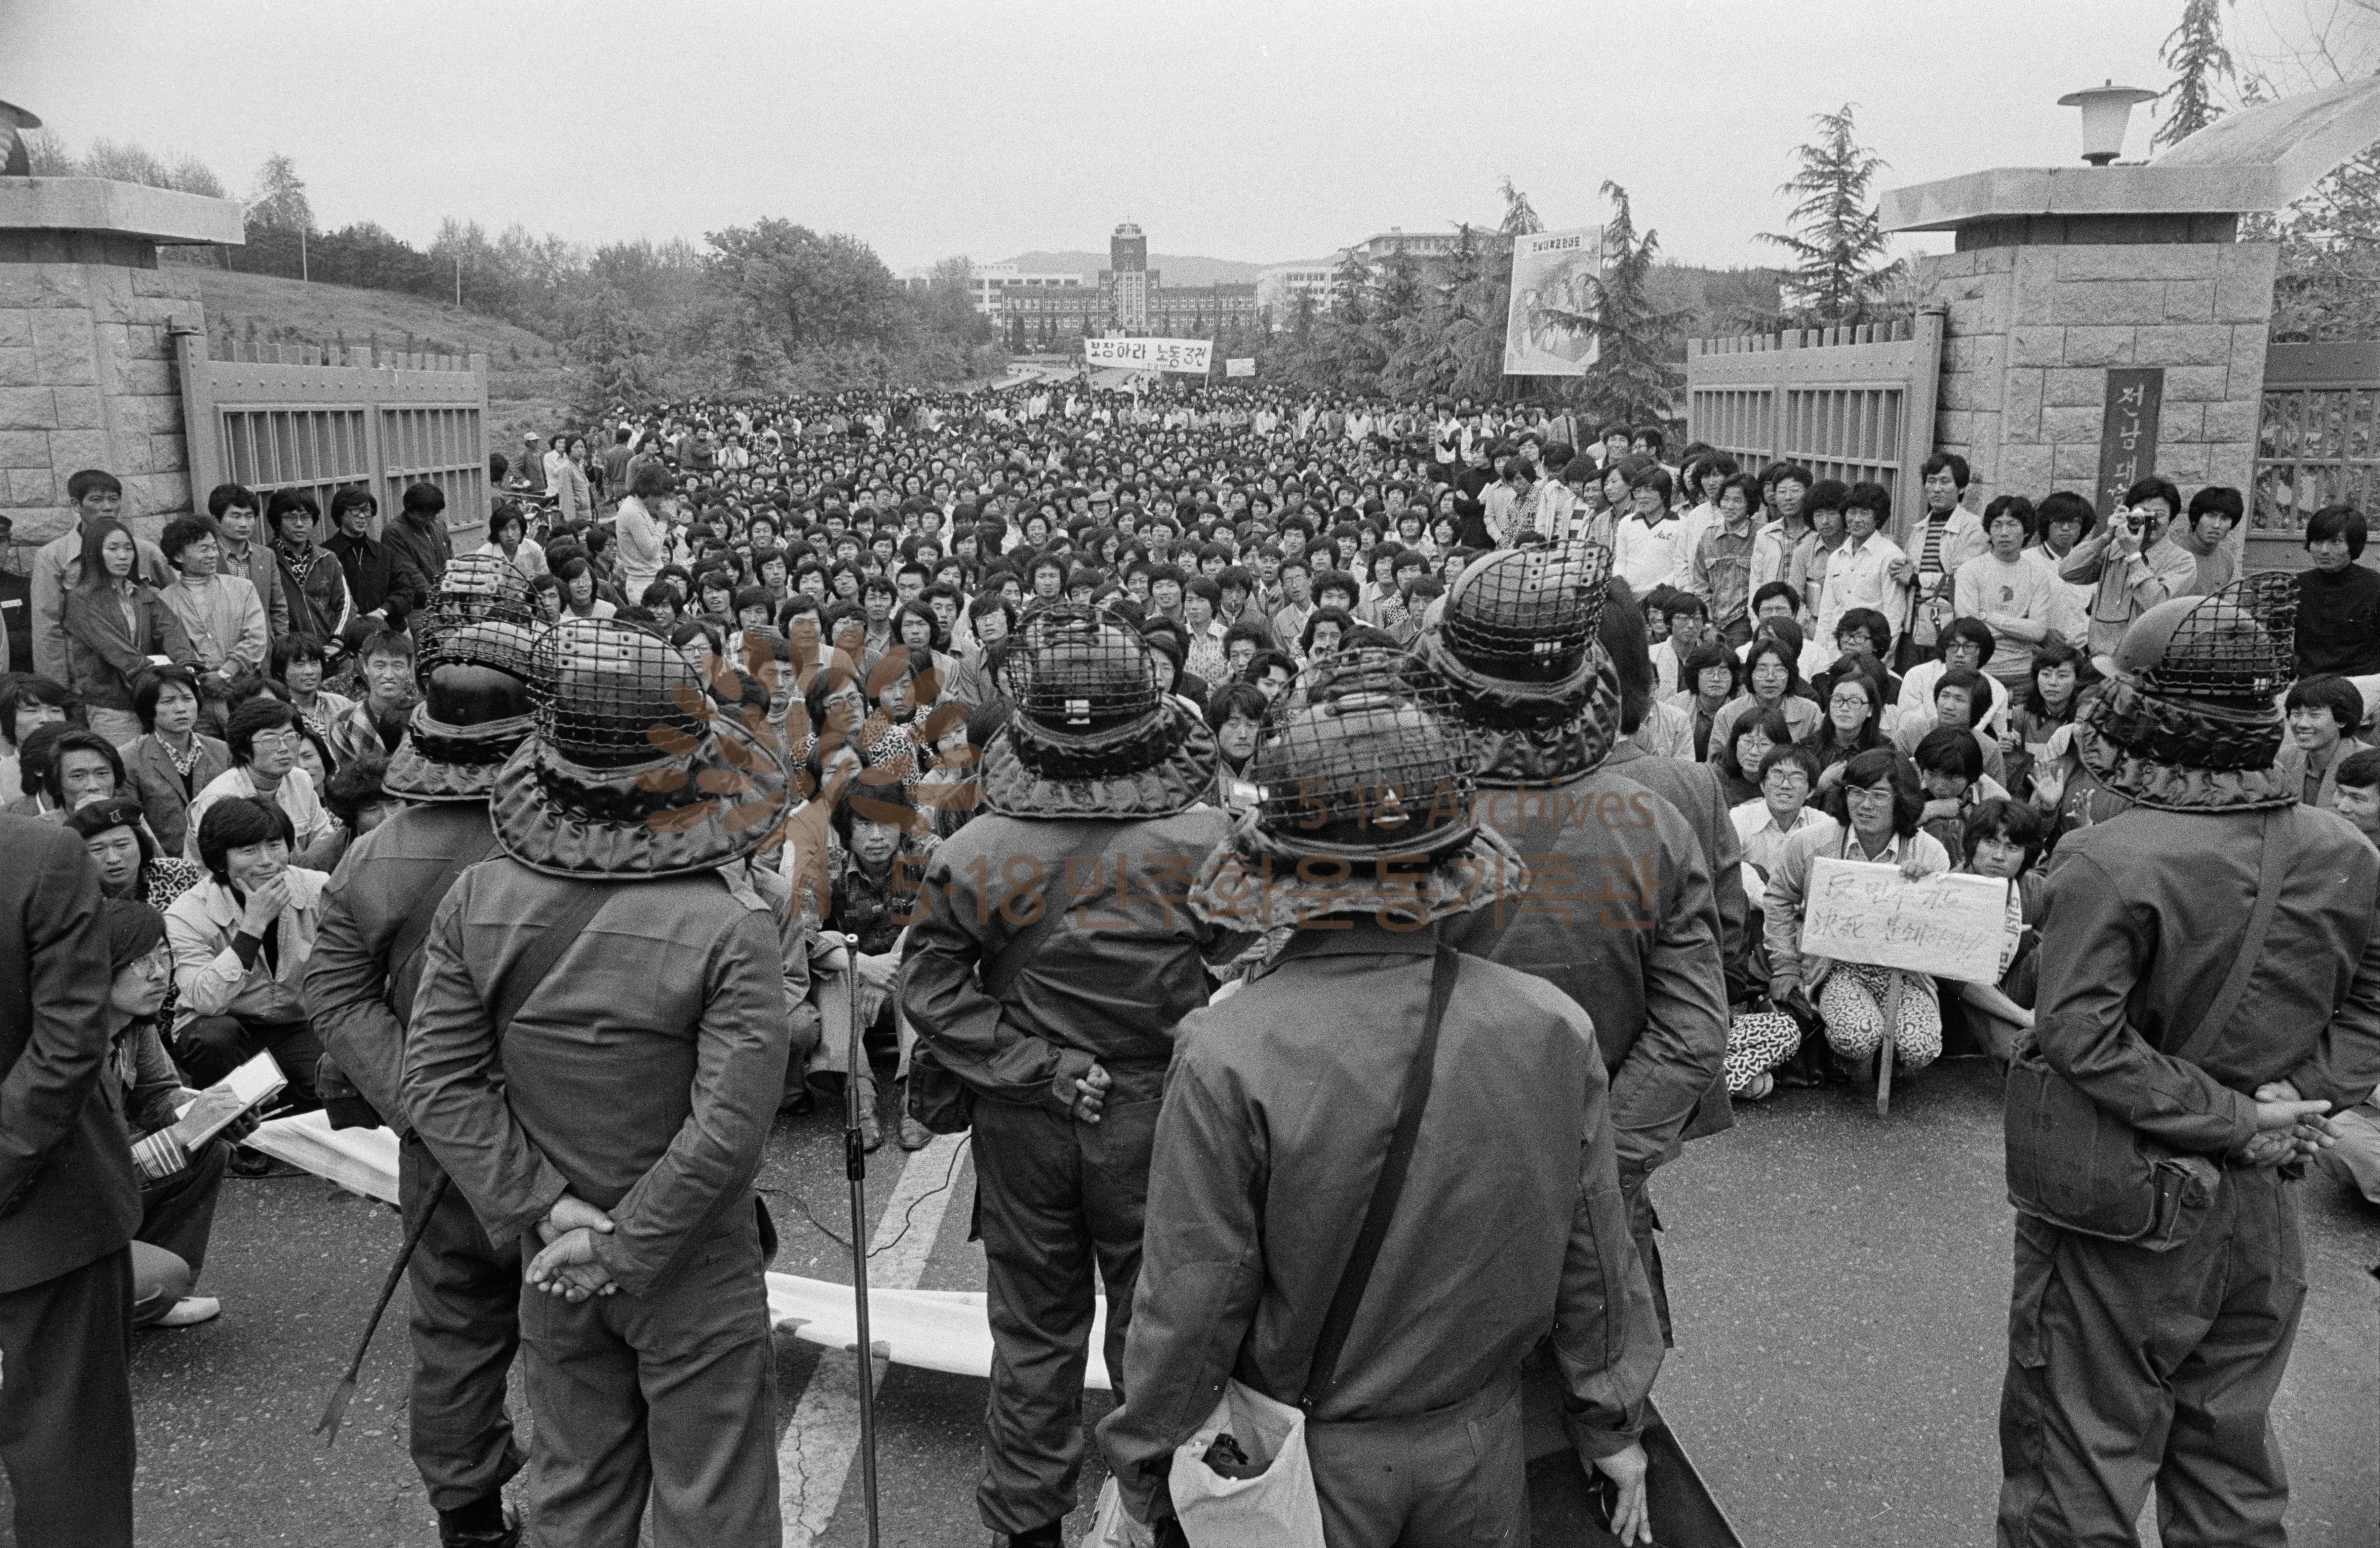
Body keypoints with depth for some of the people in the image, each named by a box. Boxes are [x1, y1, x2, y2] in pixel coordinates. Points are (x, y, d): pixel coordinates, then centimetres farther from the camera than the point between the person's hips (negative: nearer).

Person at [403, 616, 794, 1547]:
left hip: (553, 1272, 4)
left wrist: (545, 1208, -8)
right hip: (698, 1275, -4)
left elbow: (438, 1081, -8)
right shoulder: (733, 926, -23)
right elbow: (728, 1129, -25)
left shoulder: (479, 902, -10)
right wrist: (625, 1247, -14)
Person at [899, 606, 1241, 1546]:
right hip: (1155, 1115, -1)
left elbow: (929, 988, -13)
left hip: (1024, 1120, 1)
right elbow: (1230, 947, -5)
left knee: (1034, 1328, 18)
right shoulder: (1202, 840, -19)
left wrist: (1037, 1069, -12)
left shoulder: (978, 854, -17)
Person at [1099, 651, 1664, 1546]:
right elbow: (1592, 1261, -3)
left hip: (1307, 1462, -2)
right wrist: (1613, 1431, 12)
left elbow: (1190, 1304, -18)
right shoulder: (1553, 1030, -15)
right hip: (1480, 1453, 2)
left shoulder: (1228, 1059, -25)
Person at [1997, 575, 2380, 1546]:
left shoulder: (2110, 863, -21)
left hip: (2119, 1218, -6)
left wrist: (2231, 1121, -17)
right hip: (2260, 1212, 6)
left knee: (2082, 1465, 9)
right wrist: (2300, 1102, -3)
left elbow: (2082, 1037, -25)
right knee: (2232, 1464, 21)